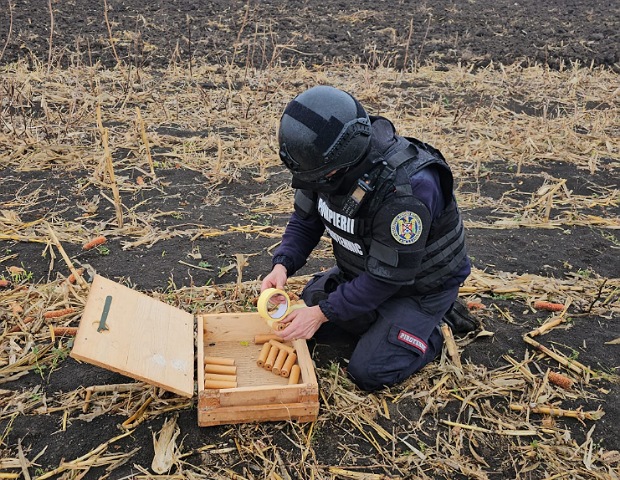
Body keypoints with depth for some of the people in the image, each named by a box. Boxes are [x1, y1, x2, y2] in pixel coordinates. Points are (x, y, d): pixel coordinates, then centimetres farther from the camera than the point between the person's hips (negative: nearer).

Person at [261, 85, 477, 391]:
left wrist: (322, 313, -27)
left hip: (420, 284, -7)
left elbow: (387, 277, -31)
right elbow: (305, 220, -3)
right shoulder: (329, 161, -17)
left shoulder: (407, 189, -39)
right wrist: (282, 266, -20)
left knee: (368, 372, -13)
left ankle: (434, 331, 10)